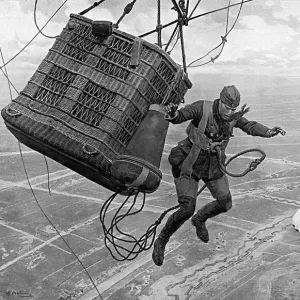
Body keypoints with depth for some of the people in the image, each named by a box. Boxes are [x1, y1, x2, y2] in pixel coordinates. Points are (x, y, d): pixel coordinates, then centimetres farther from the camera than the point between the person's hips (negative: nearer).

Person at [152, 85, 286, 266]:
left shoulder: (233, 116, -7)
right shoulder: (203, 108, -23)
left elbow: (250, 126, -12)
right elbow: (179, 117, -31)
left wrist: (268, 132, -33)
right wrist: (173, 114, -56)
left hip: (213, 166, 6)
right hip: (190, 165, -6)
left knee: (225, 204, 13)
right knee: (187, 210, -14)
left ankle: (200, 220, 45)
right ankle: (161, 242, 10)